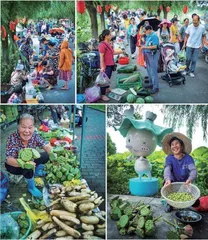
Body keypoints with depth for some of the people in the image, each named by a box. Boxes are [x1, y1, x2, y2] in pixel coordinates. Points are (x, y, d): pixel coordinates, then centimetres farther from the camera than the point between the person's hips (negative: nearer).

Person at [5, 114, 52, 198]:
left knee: (46, 155, -7)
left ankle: (37, 171, 21)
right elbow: (9, 159, -35)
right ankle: (31, 187, -5)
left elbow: (46, 146, -13)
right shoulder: (13, 138, -31)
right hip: (14, 165, -5)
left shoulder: (34, 135, -18)